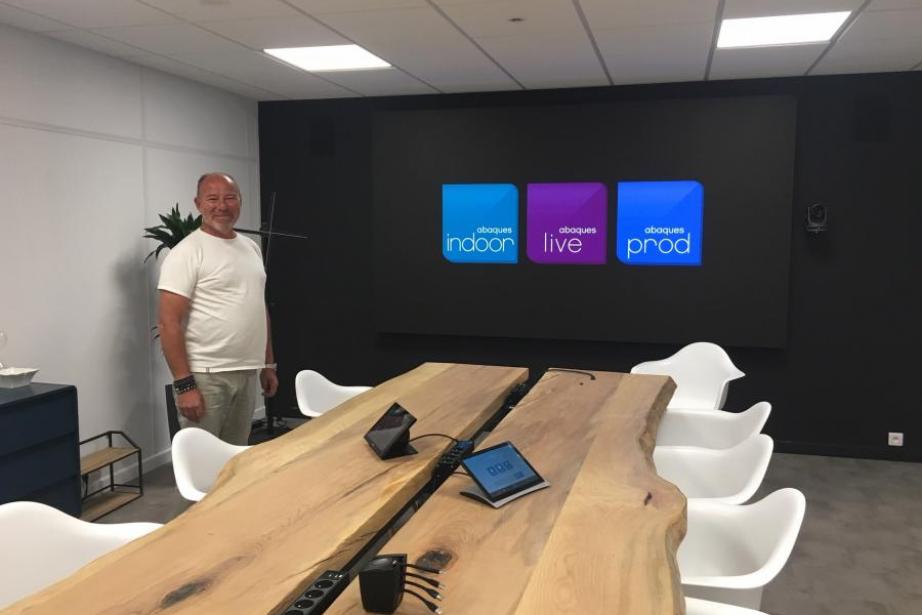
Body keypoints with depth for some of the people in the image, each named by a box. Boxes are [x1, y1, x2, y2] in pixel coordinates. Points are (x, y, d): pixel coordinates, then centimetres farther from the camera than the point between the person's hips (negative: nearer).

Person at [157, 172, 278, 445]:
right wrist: (184, 384, -20)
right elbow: (169, 322, -16)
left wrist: (268, 364, 17)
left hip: (247, 373, 7)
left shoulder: (251, 247, 13)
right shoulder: (187, 253, -11)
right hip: (205, 376, -7)